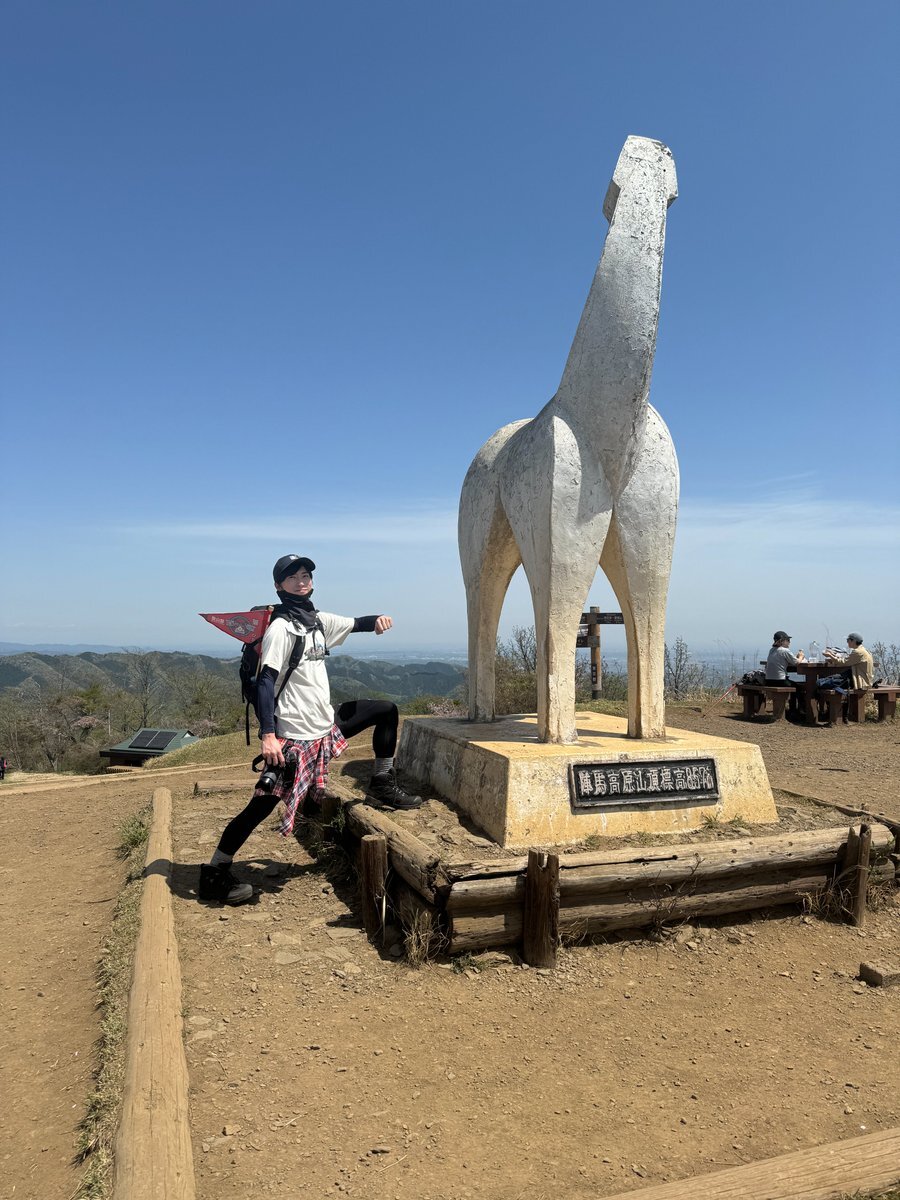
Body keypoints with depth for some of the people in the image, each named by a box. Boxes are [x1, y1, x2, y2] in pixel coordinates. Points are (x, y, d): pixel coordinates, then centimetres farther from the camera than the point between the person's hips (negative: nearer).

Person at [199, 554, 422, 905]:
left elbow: (353, 624, 21)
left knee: (387, 710, 15)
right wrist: (267, 735, -27)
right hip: (294, 736, -9)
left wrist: (377, 620, -4)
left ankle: (381, 786, 20)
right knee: (262, 804, -9)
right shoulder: (281, 627, -14)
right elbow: (266, 682, -19)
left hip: (326, 725, 9)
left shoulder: (318, 620, 10)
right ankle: (214, 874, 4)